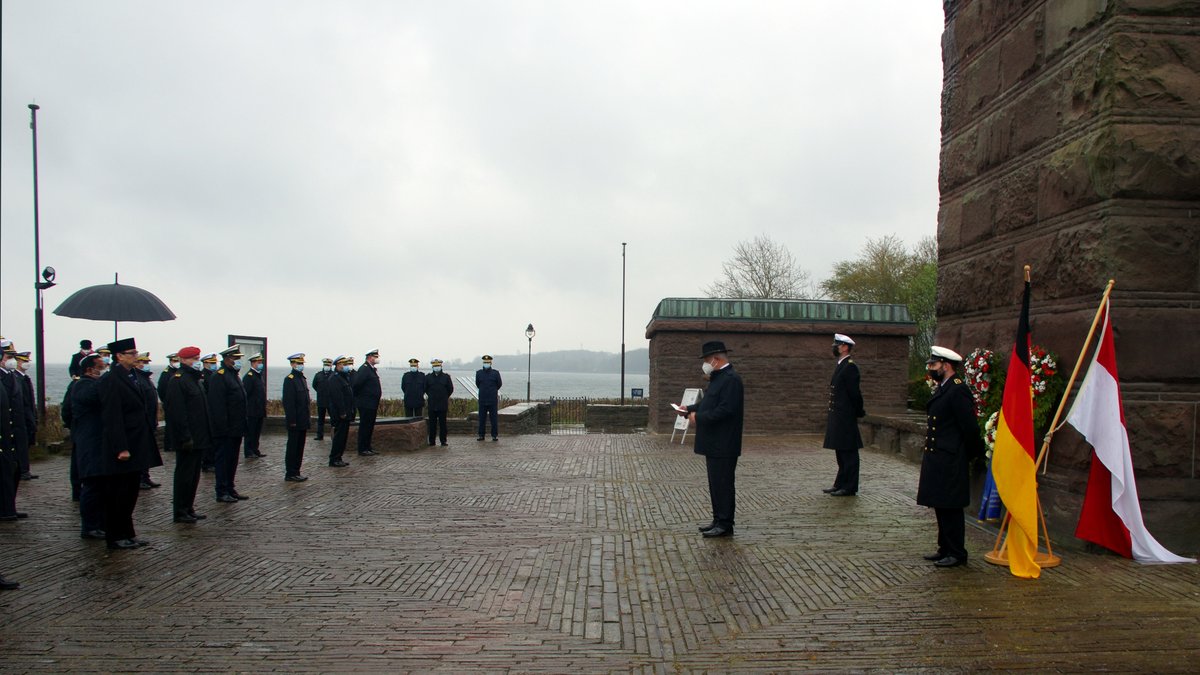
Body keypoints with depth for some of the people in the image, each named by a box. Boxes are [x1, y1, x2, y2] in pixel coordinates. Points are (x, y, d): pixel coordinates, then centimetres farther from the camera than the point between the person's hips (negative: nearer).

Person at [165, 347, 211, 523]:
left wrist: (207, 434, 17)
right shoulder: (177, 380, -13)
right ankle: (180, 512, 7)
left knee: (194, 474, 14)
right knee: (185, 474, -1)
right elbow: (177, 411, -20)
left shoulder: (197, 379, 16)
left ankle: (188, 509, 23)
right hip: (188, 439, -9)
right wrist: (185, 437, -23)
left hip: (199, 438, 9)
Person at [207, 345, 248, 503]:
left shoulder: (234, 376, 16)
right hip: (225, 430, -9)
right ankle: (222, 493, 5)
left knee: (232, 460, 14)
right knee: (223, 459, -1)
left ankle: (230, 489, 22)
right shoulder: (218, 376, -14)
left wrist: (242, 427, 18)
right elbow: (217, 406, -20)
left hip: (236, 429, 9)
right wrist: (223, 428, -23)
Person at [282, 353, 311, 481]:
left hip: (303, 422, 8)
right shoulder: (289, 379, -12)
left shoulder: (303, 378, 14)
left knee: (300, 448, 12)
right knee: (292, 447, -1)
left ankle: (296, 472, 19)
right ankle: (290, 474, 5)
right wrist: (292, 421, -19)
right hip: (295, 422, -8)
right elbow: (288, 402, -16)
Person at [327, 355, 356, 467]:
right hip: (339, 415, -10)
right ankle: (334, 459, 1)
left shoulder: (344, 377, 17)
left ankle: (338, 458, 19)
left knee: (342, 436, 12)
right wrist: (342, 412, -23)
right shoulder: (335, 379, -15)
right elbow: (337, 397, -21)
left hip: (345, 414, 10)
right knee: (339, 436, -5)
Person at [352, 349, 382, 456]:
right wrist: (358, 396, -11)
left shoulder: (372, 369, 15)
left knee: (370, 426, 15)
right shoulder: (364, 369, -16)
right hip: (365, 404, -9)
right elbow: (356, 384, -24)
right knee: (364, 426, -3)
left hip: (372, 404, 9)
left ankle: (367, 447, 23)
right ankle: (362, 449, 3)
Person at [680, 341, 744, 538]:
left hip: (724, 445, -10)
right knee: (716, 483, 15)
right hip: (714, 443, 10)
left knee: (723, 484, -2)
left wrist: (699, 417, -19)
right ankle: (719, 520, 24)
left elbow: (725, 410, -25)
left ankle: (725, 525, 6)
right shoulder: (719, 377, 14)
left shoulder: (731, 379, -18)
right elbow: (709, 403, 21)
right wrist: (690, 409, 7)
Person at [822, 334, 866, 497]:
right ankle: (840, 484, 22)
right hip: (837, 417, 10)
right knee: (841, 453, 15)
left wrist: (859, 413, -8)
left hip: (845, 417, -10)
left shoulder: (850, 367, -14)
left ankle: (849, 488, 3)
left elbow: (854, 393, -15)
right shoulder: (840, 366, 16)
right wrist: (831, 413, 15)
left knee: (848, 453, -3)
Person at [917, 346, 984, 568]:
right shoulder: (941, 390, 15)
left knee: (950, 508, -2)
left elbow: (970, 427, -16)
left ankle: (957, 554, 7)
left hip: (951, 462, -10)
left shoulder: (958, 390, -16)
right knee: (940, 507, 15)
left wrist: (971, 454, -4)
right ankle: (945, 549, 25)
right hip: (936, 459, 10)